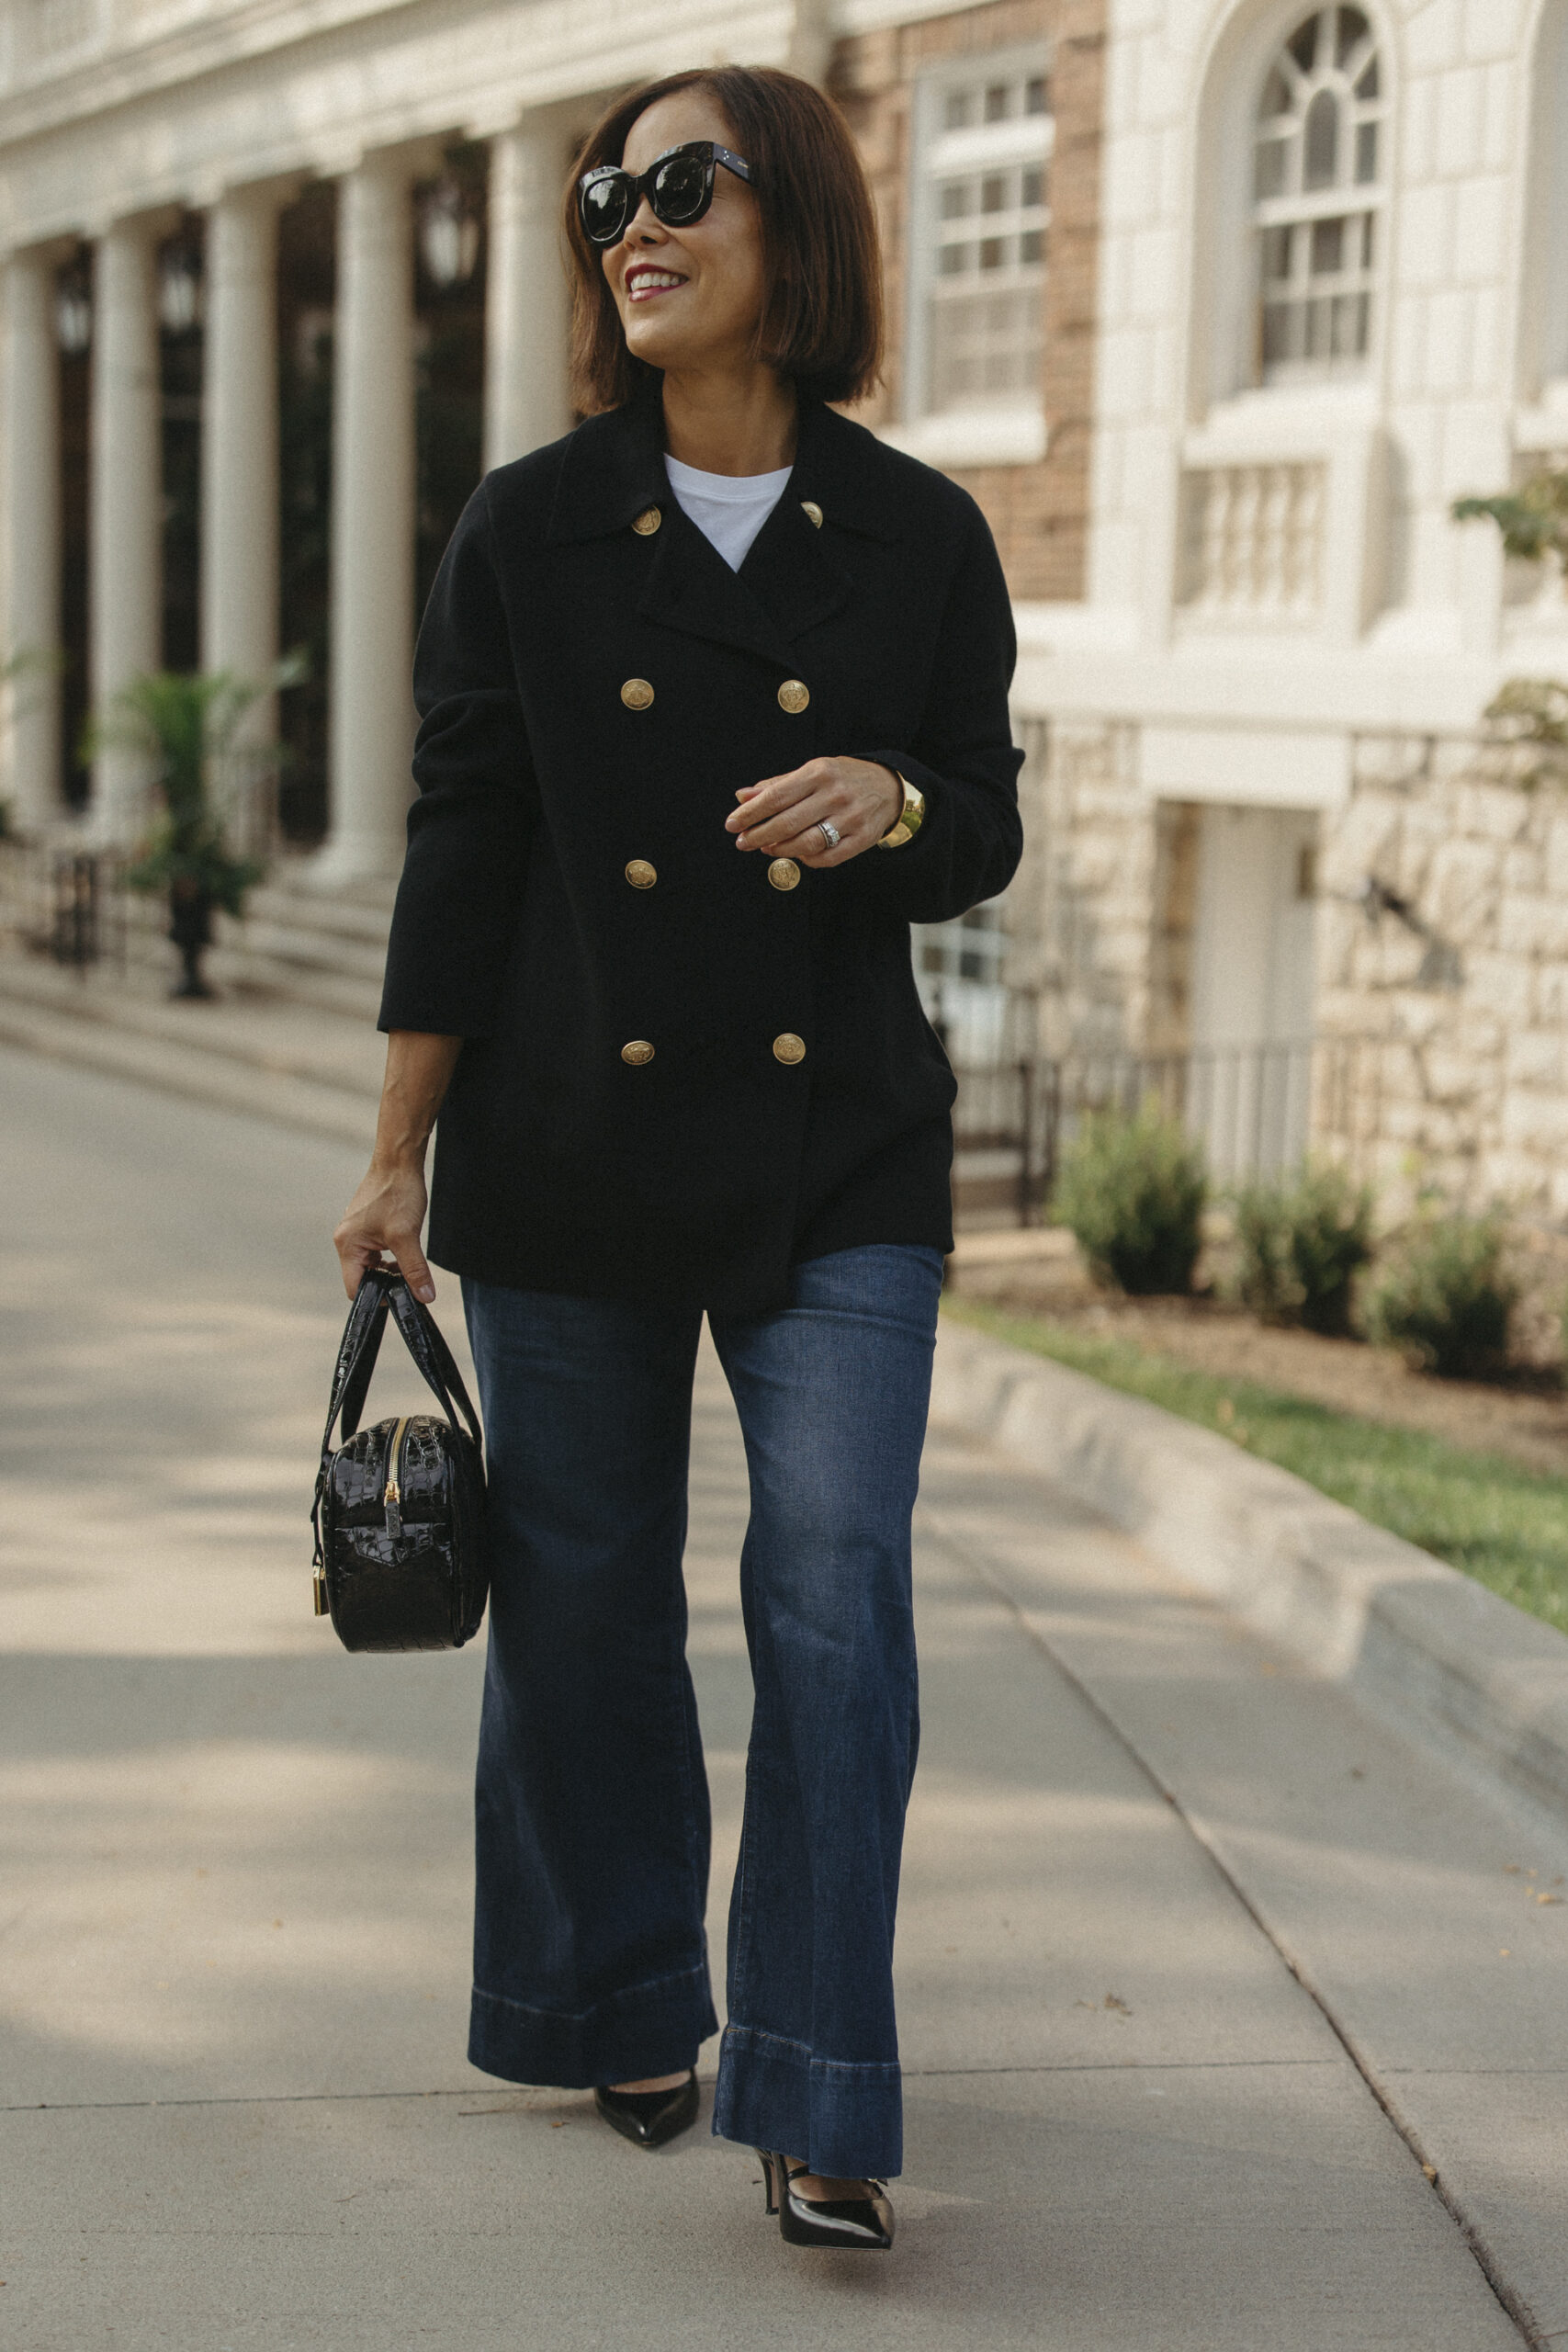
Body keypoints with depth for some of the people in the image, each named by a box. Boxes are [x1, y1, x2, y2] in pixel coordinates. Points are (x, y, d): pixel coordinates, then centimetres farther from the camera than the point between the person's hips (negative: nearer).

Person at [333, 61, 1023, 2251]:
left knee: (837, 1598, -7)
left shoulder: (920, 538, 2)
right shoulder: (530, 531, 2)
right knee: (587, 1598, 9)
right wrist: (399, 1155, 1)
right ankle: (624, 2017, 28)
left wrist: (891, 805, -16)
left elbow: (986, 831, 8)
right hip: (570, 1149, 1)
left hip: (840, 1160, 0)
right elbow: (460, 851, 2)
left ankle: (822, 2105, 2)